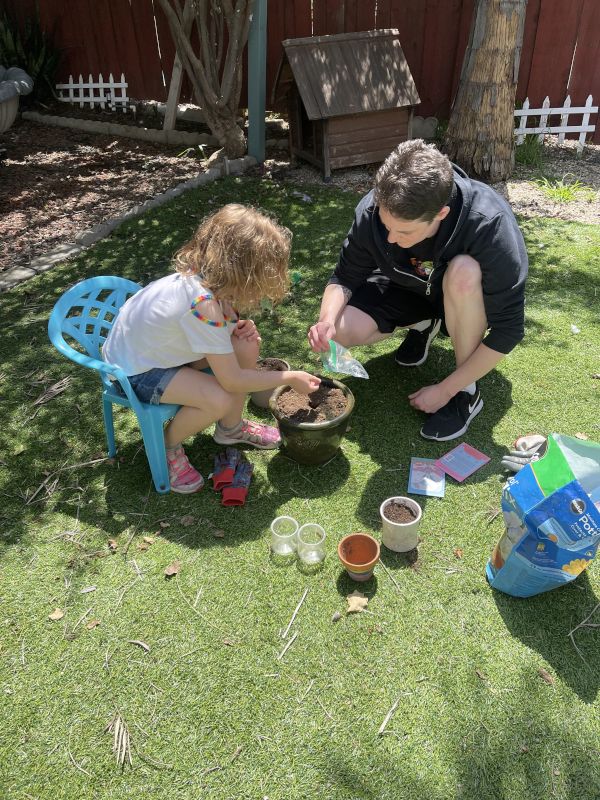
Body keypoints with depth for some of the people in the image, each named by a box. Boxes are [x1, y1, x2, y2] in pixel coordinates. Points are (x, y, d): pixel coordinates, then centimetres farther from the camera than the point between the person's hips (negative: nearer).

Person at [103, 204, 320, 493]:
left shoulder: (205, 274, -14)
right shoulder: (202, 305, -37)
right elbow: (232, 381, -28)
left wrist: (236, 327, -12)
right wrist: (290, 378, -17)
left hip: (161, 344, 8)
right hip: (134, 369, -8)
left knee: (246, 345, -7)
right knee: (220, 400, -27)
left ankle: (231, 428, 13)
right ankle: (168, 447, 2)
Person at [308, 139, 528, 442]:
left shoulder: (490, 225, -37)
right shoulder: (373, 210, -27)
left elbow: (508, 329, -30)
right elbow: (345, 278, -13)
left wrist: (445, 390, -29)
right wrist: (327, 320, -35)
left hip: (468, 295, -2)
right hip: (408, 290, 3)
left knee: (463, 271, -39)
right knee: (342, 331, -21)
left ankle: (467, 392, -19)